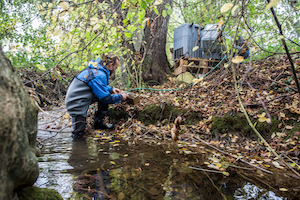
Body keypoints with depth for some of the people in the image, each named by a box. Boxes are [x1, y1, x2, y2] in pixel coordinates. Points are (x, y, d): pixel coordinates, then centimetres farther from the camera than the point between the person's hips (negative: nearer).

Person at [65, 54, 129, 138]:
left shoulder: (96, 69, 5)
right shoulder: (99, 75, -24)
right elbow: (106, 98, -20)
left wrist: (111, 89, 11)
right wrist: (120, 97, -5)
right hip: (76, 103, -9)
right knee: (78, 134, -7)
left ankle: (99, 122, 10)